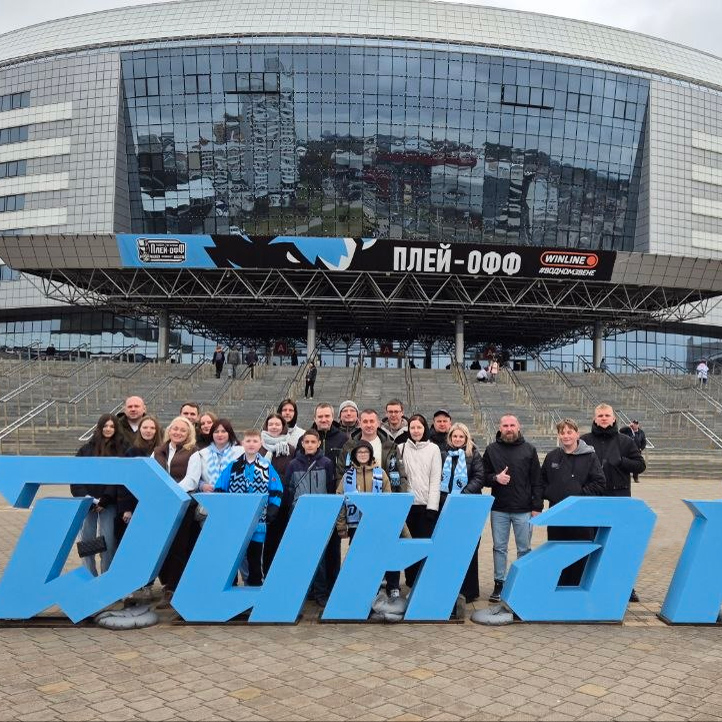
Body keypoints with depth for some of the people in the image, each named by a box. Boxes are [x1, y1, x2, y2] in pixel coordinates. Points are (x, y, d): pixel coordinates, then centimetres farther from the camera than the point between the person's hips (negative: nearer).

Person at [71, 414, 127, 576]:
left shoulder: (121, 449, 3)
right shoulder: (86, 449, 8)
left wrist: (104, 501, -8)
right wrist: (84, 498, -6)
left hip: (108, 503, -2)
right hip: (87, 502, 2)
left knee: (108, 541, -3)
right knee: (86, 540, 3)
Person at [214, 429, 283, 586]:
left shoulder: (267, 468, 2)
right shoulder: (232, 467, 4)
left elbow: (277, 492, 2)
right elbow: (219, 489, 5)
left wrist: (270, 513, -7)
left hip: (257, 522, -1)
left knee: (255, 556, 9)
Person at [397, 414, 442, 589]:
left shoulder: (433, 449, 4)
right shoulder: (402, 448, 6)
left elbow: (436, 479, -1)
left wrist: (432, 506, -7)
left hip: (427, 505, -1)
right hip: (407, 504, 1)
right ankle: (411, 584, 15)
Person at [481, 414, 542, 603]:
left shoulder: (529, 450, 3)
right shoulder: (491, 450, 5)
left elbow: (536, 480, 3)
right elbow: (483, 477, 7)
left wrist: (537, 506, -3)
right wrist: (495, 478, -14)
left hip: (523, 509, -1)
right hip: (499, 509, 1)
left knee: (524, 549, 7)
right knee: (499, 548, 8)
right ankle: (499, 584, 18)